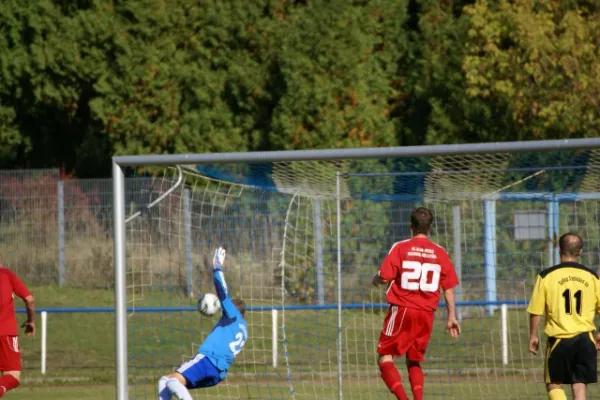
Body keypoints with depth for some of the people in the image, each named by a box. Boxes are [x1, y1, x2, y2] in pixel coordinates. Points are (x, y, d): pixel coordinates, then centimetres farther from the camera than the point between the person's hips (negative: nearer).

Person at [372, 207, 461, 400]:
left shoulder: (400, 248, -5)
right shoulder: (440, 253, 4)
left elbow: (384, 278, -11)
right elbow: (449, 287, 4)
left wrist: (375, 280, 12)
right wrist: (452, 317, 10)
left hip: (402, 311, -4)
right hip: (426, 314, 4)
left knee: (385, 358, 1)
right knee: (414, 361, 19)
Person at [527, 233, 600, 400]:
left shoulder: (546, 276, -5)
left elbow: (535, 311, -4)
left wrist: (533, 336, 10)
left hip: (559, 339, -2)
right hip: (585, 339, 2)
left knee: (554, 385, 10)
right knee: (579, 385, 7)